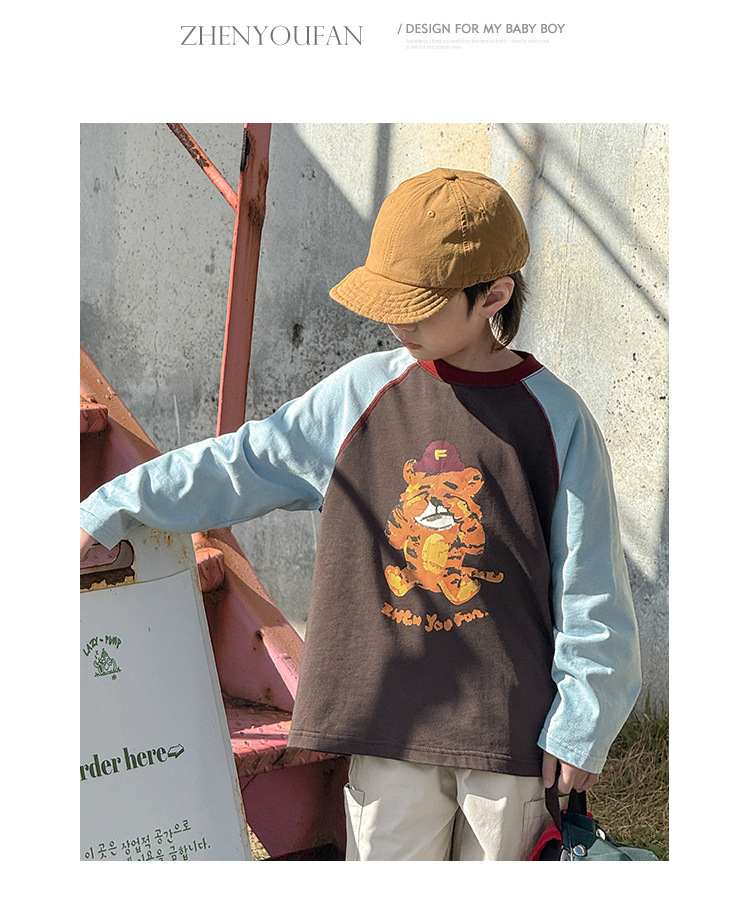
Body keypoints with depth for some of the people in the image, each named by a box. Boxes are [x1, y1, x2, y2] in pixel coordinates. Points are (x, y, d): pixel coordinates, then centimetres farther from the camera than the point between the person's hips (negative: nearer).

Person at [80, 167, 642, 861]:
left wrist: (581, 727, -3)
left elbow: (590, 589, -2)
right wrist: (110, 512, 11)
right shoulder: (361, 393, 1)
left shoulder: (556, 420, -6)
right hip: (391, 719, 2)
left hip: (511, 725, -2)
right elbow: (242, 464, 10)